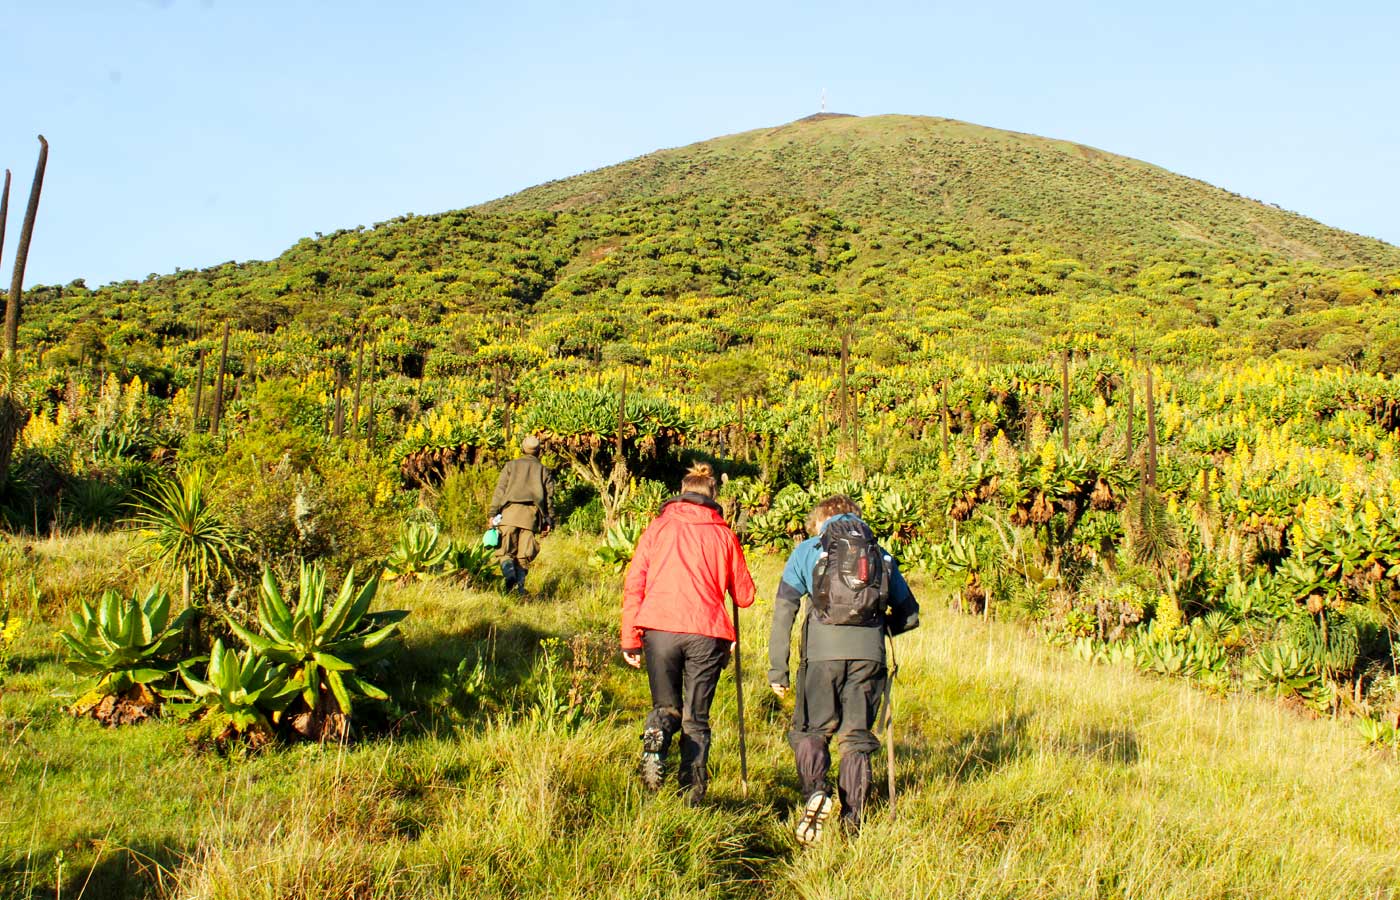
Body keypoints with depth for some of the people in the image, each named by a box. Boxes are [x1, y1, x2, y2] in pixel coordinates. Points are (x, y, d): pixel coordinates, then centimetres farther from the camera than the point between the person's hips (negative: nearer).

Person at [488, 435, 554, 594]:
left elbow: (500, 489, 5)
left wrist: (493, 512, 2)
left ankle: (509, 572, -26)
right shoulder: (543, 470, 18)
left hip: (510, 510, -1)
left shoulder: (511, 465, 14)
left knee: (504, 550, 0)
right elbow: (549, 496, 12)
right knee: (524, 553, 6)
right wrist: (549, 520, 13)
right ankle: (520, 585, -2)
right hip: (531, 515, 1)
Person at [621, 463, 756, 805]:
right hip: (706, 634, 0)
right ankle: (693, 794, 1)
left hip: (660, 629, 0)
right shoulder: (723, 535, 12)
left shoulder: (658, 527, 11)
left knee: (666, 706, 17)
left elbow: (634, 584, 5)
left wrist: (630, 639, 7)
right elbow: (745, 596, 15)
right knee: (696, 717, 11)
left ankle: (655, 741, -15)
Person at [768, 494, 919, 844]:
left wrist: (777, 669, 9)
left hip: (823, 649, -2)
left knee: (812, 730, 10)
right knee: (856, 736, 11)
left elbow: (783, 611, 7)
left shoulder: (807, 550, 14)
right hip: (869, 652, 2)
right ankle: (853, 821, 11)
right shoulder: (881, 555, 21)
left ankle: (815, 791, -16)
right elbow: (909, 614, 20)